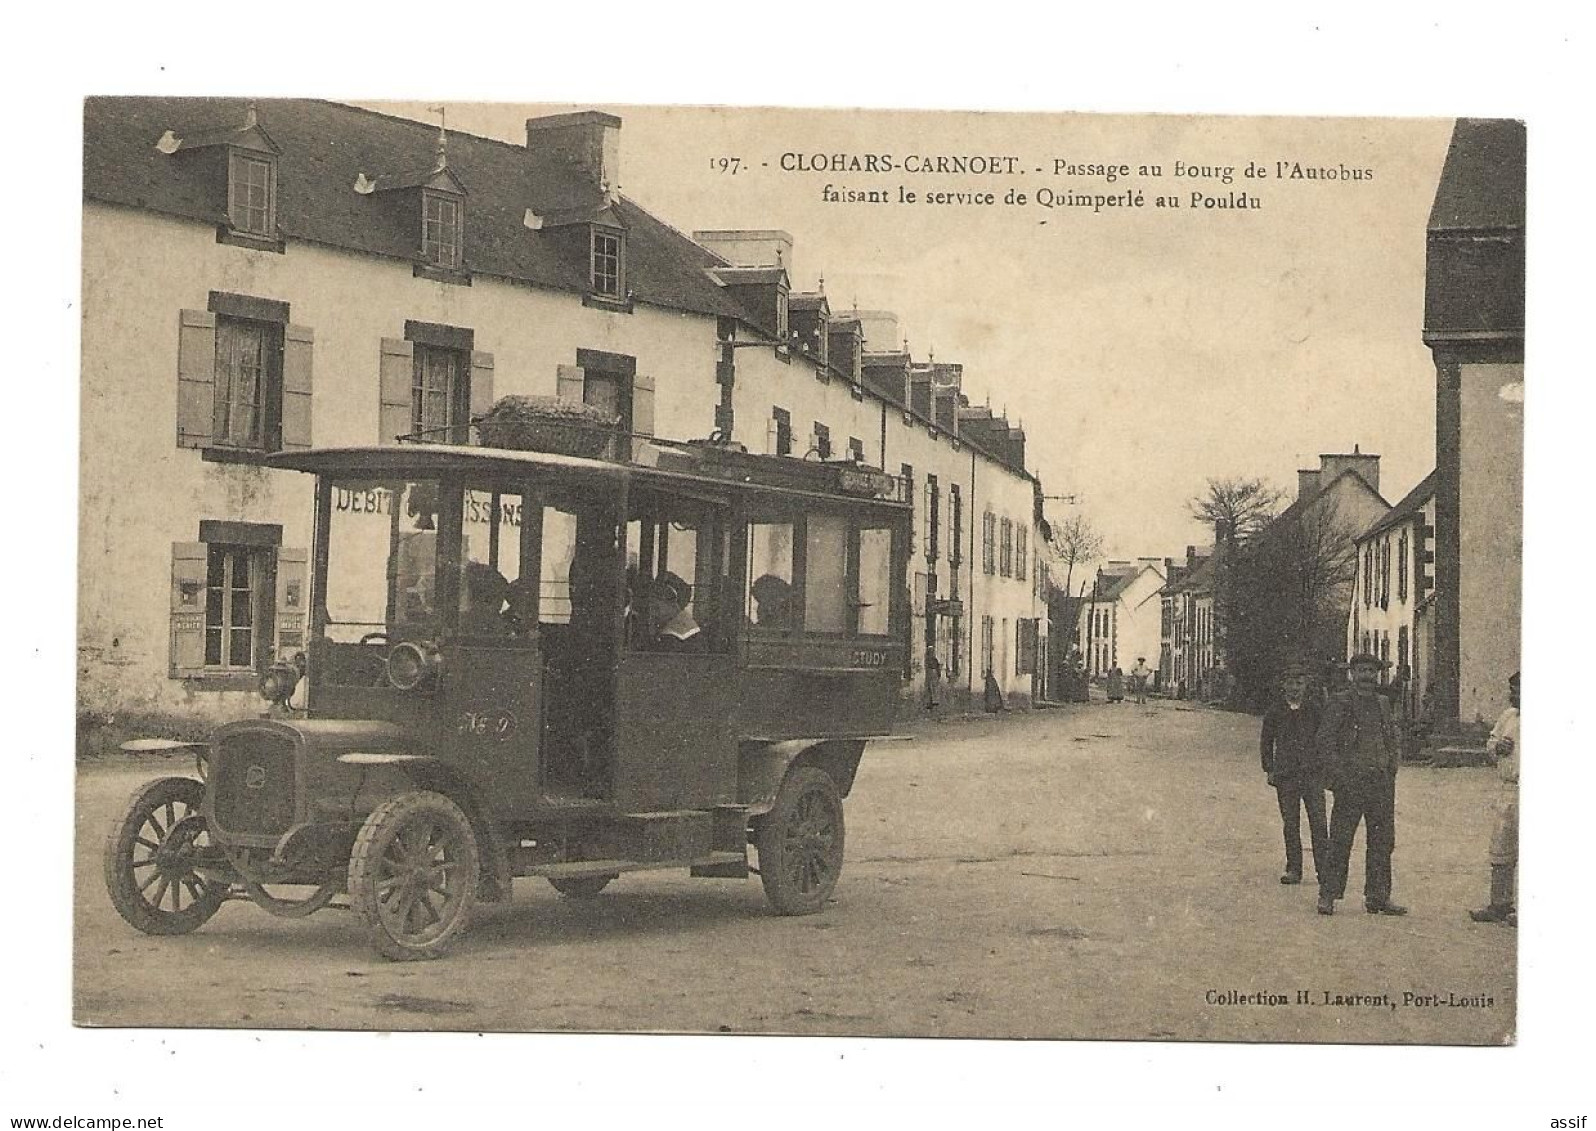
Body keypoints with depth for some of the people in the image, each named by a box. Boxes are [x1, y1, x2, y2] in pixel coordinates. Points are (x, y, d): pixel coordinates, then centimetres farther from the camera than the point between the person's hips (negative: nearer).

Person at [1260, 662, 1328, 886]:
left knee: (1318, 822, -8)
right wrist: (1270, 769, 6)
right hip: (1285, 775, 1)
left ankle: (1324, 868, -4)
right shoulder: (1276, 712, 5)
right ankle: (1293, 870, 11)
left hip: (1312, 773, -1)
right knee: (1290, 825, 4)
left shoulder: (1314, 709, 6)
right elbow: (1266, 741, 12)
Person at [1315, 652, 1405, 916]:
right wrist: (1338, 775, -13)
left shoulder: (1383, 703, 16)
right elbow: (1324, 742, -5)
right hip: (1351, 782, -5)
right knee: (1340, 841, -6)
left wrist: (1390, 772, 10)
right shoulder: (1340, 702, -1)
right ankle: (1328, 896, 0)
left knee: (1383, 842, 6)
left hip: (1381, 783, 5)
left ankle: (1378, 897, 13)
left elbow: (1393, 741, 24)